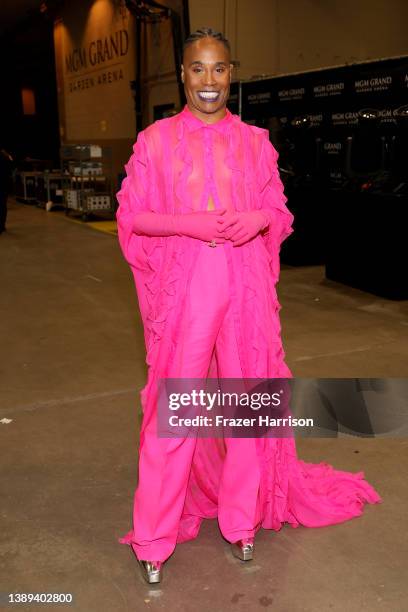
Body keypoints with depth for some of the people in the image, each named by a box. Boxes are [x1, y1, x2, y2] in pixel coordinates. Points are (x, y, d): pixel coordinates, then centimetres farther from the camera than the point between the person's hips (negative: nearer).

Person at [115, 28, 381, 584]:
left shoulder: (255, 141, 9)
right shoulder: (156, 139, 4)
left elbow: (280, 212, 12)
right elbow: (131, 216, 2)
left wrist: (257, 219, -11)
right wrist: (189, 224, -14)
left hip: (246, 286, 2)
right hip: (183, 287, -2)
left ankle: (242, 517, 31)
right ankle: (154, 538, 17)